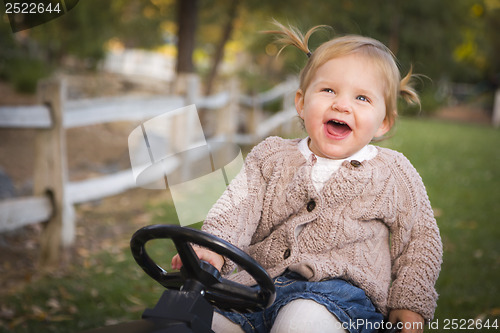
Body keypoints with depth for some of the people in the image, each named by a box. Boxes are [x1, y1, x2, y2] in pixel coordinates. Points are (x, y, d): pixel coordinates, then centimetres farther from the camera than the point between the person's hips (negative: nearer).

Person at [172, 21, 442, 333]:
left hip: (342, 288, -3)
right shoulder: (271, 156, 13)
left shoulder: (395, 174, 9)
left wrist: (409, 303, 5)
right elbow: (240, 205, 1)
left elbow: (421, 239, 15)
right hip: (260, 281, 3)